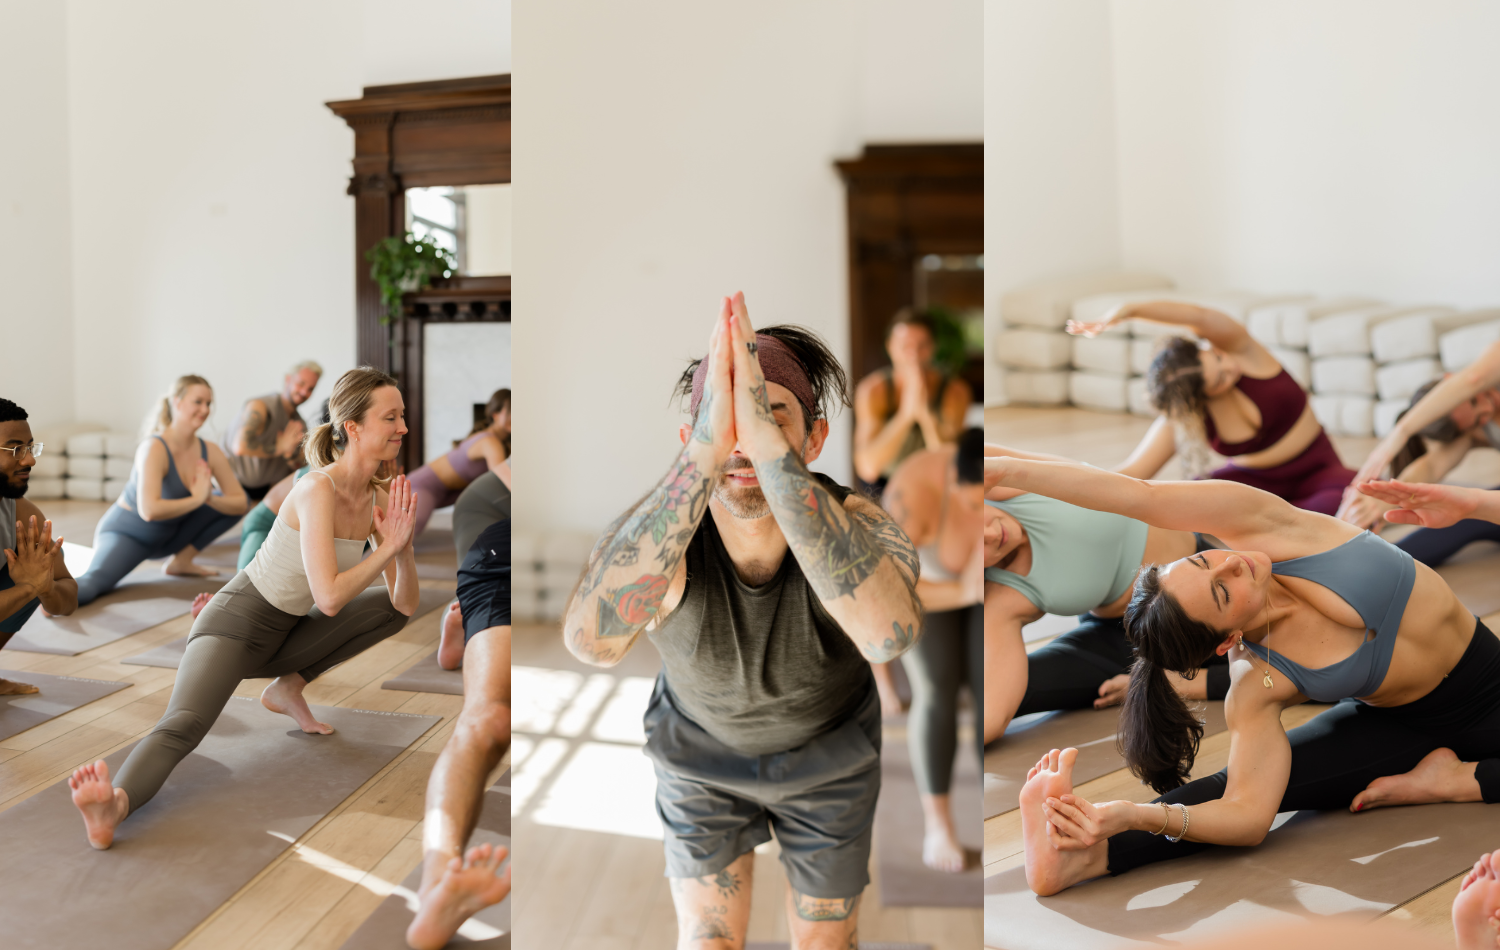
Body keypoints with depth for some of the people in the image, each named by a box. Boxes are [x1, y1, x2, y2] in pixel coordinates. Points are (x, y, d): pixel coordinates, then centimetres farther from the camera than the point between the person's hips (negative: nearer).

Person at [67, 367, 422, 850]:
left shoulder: (380, 496, -4)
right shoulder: (318, 489, -25)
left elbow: (406, 603, -2)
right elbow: (328, 597, -34)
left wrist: (403, 547, -20)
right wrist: (386, 548, -24)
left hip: (284, 636, 8)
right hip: (236, 620, -8)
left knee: (393, 609, 1)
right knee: (184, 725, -32)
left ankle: (288, 688, 8)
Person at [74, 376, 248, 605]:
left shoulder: (210, 452, -8)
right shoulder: (155, 448, -26)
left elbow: (241, 503, -9)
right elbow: (149, 511, -39)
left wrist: (209, 498, -27)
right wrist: (196, 499, -29)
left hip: (168, 534, 7)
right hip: (126, 532, -7)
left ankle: (181, 561, 3)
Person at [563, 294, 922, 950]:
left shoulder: (856, 525, -37)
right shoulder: (652, 533, -35)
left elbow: (889, 633, -61)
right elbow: (591, 640, -59)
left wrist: (766, 441, -66)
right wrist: (709, 445, -66)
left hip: (826, 751, 0)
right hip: (700, 747, 0)